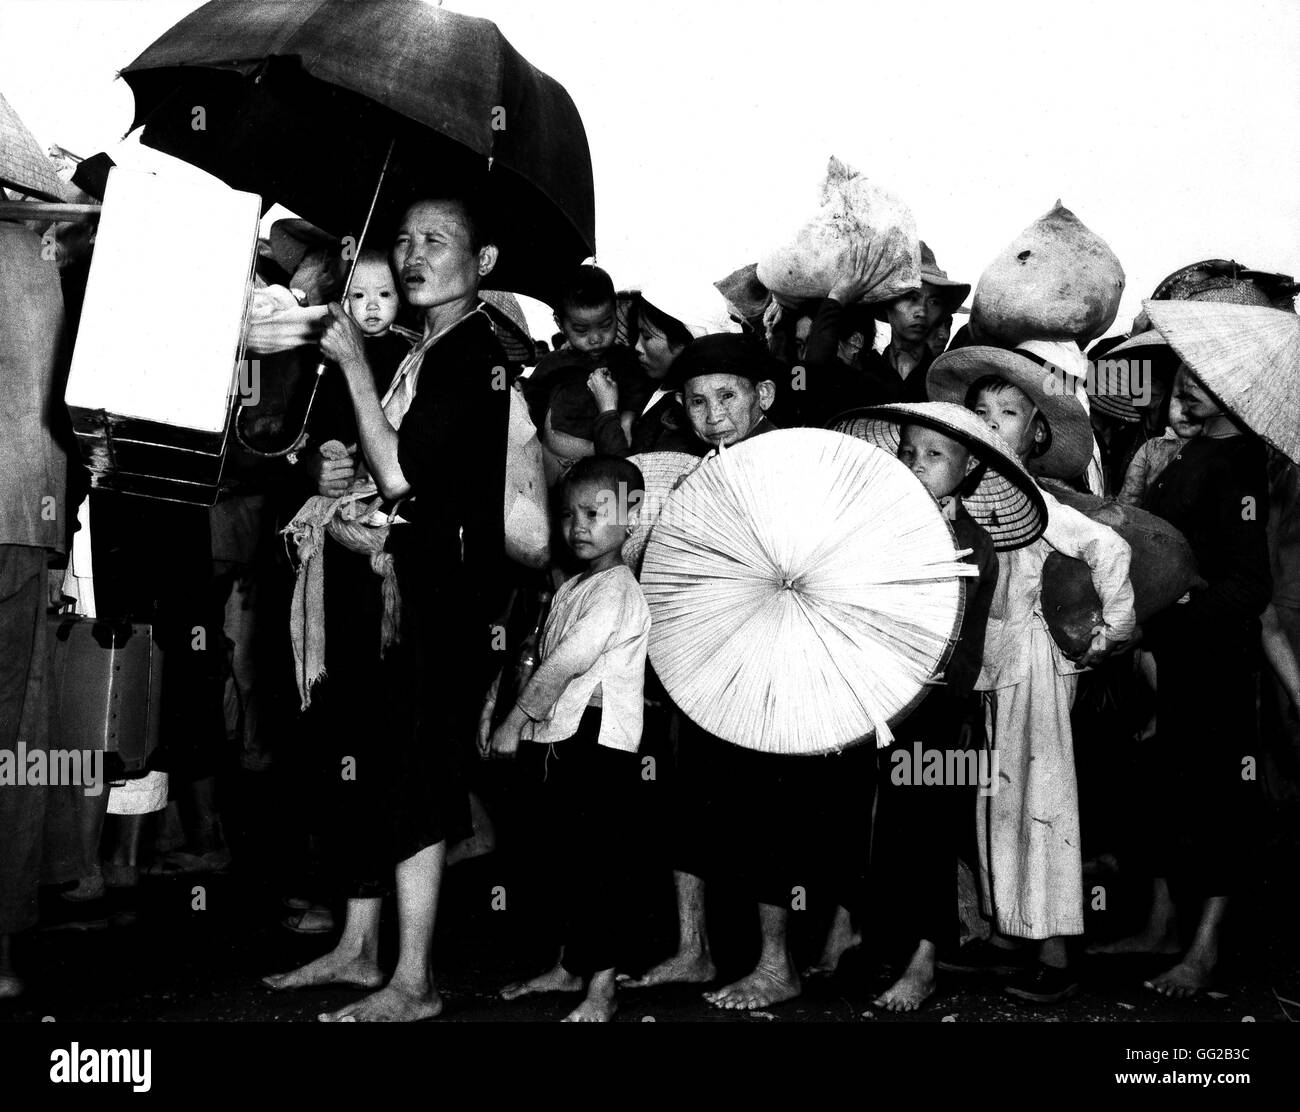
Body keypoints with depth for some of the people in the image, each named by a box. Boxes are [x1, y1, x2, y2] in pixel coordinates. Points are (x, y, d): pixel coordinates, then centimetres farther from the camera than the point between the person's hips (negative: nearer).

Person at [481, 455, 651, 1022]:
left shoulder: (618, 589, -13)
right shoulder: (569, 589, 16)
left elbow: (562, 665, -18)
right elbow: (542, 659, 17)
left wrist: (514, 722, -15)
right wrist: (495, 708, 8)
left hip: (598, 741, -9)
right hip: (556, 741, 9)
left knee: (599, 864, -3)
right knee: (559, 855, 17)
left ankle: (601, 987, 5)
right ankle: (569, 965, 31)